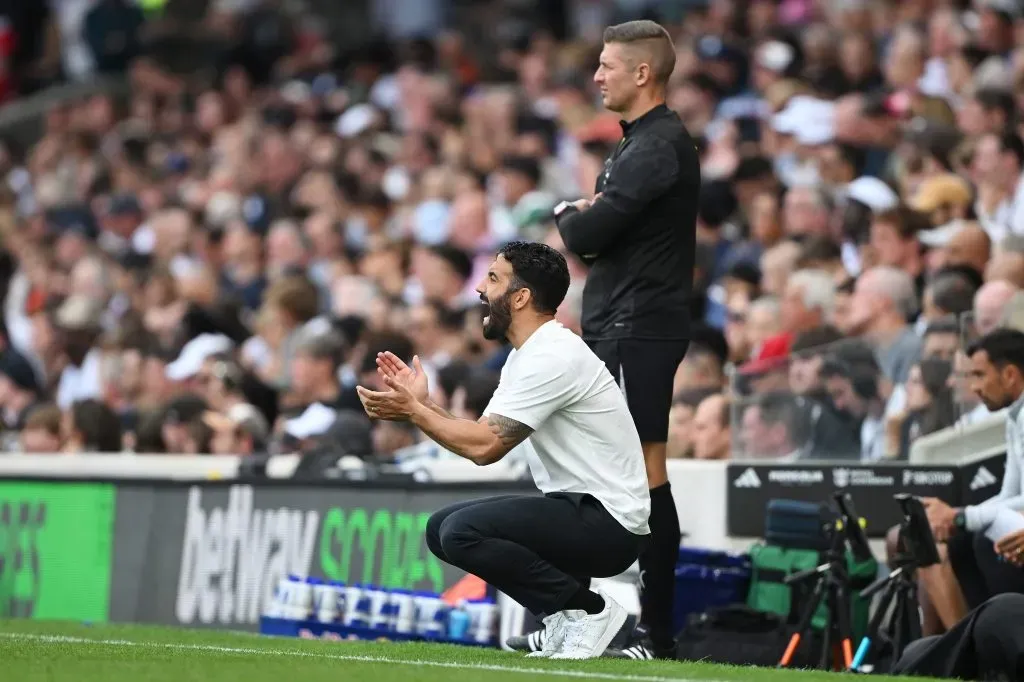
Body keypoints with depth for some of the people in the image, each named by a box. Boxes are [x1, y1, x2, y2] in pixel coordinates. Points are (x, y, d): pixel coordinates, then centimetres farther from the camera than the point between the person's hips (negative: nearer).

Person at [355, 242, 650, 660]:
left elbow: (485, 446, -22)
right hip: (576, 508, 10)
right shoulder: (524, 356, 14)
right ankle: (565, 613, 8)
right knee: (441, 529, 11)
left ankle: (588, 610, -11)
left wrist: (412, 411, -12)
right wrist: (422, 405, 3)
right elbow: (484, 439, 12)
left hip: (608, 523, -10)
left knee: (463, 531, -24)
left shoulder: (552, 356, -19)